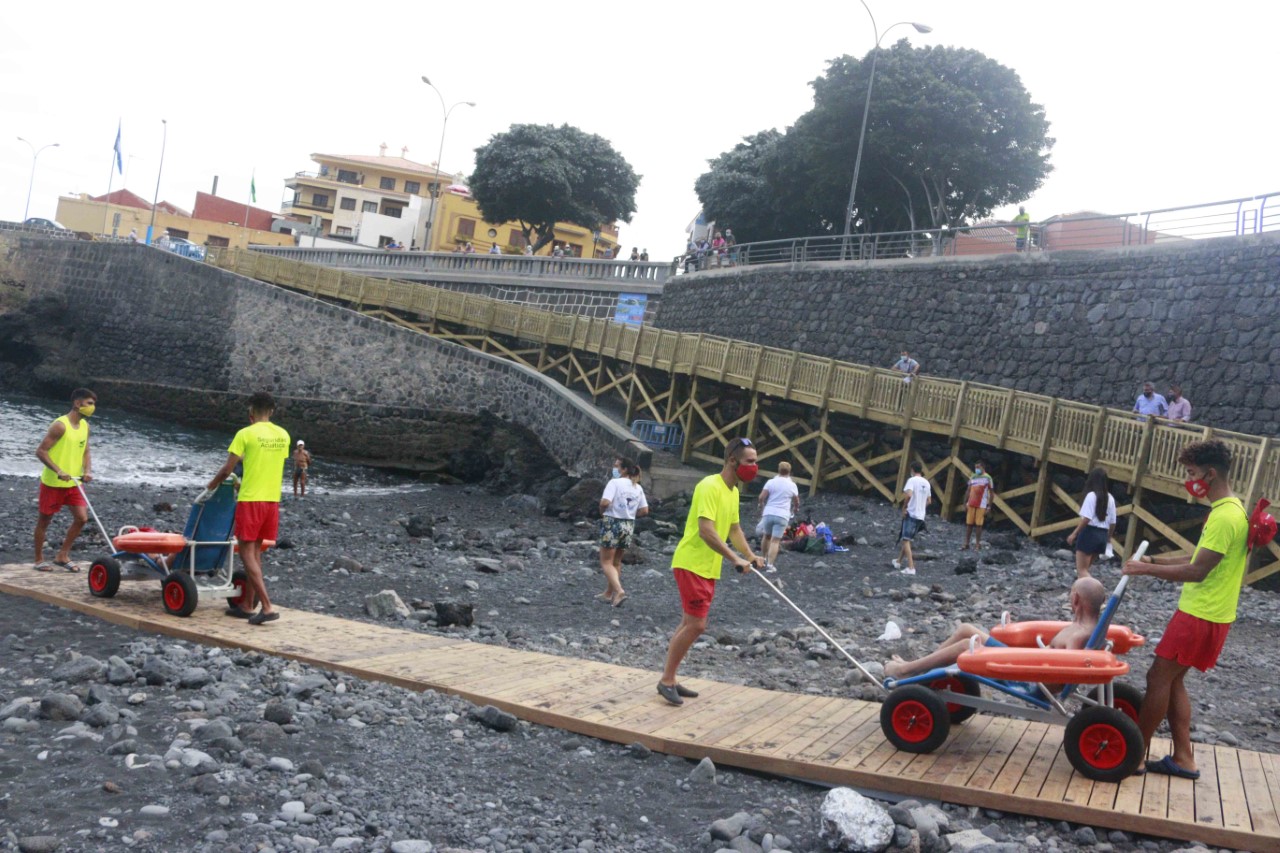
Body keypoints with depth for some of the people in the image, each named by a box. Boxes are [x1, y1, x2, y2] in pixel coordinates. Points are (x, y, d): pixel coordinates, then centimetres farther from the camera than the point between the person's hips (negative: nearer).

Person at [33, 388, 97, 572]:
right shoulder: (60, 425, -17)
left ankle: (62, 556, 14)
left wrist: (87, 471, -6)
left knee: (82, 518, 0)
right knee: (45, 520, 6)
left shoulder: (85, 426, 7)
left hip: (73, 483, 7)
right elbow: (41, 451, -18)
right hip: (52, 483, -7)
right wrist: (59, 471, -25)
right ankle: (39, 560, 19)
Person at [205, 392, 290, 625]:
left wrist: (209, 488, 10)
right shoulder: (283, 435, 6)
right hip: (272, 500, 6)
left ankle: (267, 607, -10)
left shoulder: (245, 434, -10)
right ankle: (248, 606, 20)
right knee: (255, 553, 15)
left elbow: (227, 470, -8)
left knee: (247, 554, -1)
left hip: (250, 500, -6)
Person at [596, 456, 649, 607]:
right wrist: (630, 515, 13)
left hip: (612, 523, -6)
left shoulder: (614, 483, -13)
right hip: (629, 525, 6)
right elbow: (644, 511, 5)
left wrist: (602, 512, -5)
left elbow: (605, 502, -24)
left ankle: (619, 591, -16)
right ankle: (609, 593, 26)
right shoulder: (638, 487, 7)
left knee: (606, 562, 1)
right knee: (616, 562, 18)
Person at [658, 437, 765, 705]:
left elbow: (734, 529, 23)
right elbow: (706, 530, -27)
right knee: (696, 625, -11)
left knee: (690, 625, 12)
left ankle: (670, 679, 21)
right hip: (691, 565, -10)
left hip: (708, 569, 10)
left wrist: (750, 556, 11)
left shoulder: (733, 491, 12)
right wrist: (734, 558, -27)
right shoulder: (709, 487, -18)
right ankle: (666, 681, -1)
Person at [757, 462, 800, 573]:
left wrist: (762, 508, 14)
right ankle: (770, 565, -10)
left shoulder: (771, 482, 1)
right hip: (782, 515, -2)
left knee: (767, 536, 21)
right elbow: (796, 501, 15)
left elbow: (761, 497, -4)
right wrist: (796, 508, 37)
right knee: (775, 540, -4)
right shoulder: (792, 485, 3)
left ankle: (765, 559, 31)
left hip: (768, 513, 2)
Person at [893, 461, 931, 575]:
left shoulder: (912, 480, -11)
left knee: (906, 540, -6)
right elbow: (929, 501, 18)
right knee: (906, 539, 21)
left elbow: (909, 494, -26)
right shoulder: (926, 483, 11)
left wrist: (904, 508, -15)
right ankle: (898, 561, 33)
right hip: (921, 516, 7)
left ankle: (911, 568, -15)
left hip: (911, 514, -7)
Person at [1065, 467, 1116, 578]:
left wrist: (1074, 533, -12)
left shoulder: (1091, 495, -11)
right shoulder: (1110, 498, 10)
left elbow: (1086, 518, -18)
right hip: (1102, 535, 8)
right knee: (1086, 567, 19)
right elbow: (1112, 522, 11)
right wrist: (1108, 537, 25)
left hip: (1090, 533, -8)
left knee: (1081, 570, -6)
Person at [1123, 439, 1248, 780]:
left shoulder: (1225, 516, -20)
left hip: (1201, 616, -10)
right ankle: (1183, 758, 18)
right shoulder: (1230, 510, 12)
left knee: (1159, 677, -3)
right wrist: (1156, 559, 11)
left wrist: (1146, 569, -13)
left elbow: (1197, 571, -22)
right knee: (1172, 679, 13)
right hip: (1200, 611, 10)